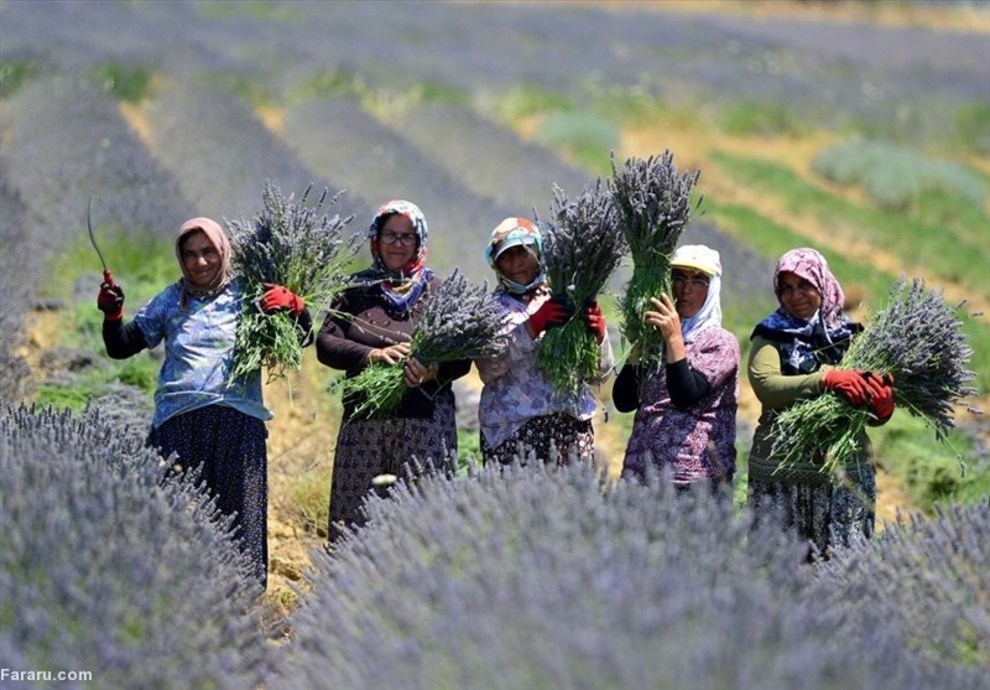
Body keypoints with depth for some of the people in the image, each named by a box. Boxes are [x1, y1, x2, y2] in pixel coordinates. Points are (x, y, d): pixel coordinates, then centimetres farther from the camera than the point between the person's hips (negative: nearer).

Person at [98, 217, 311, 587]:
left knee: (238, 513, -3)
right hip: (177, 421, 2)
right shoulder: (170, 301, 16)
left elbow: (301, 338, 8)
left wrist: (293, 306, -12)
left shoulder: (247, 296, 9)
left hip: (236, 419, -2)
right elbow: (121, 347, 17)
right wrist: (112, 315, -1)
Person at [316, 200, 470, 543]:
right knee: (352, 521, -3)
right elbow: (325, 343, 3)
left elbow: (462, 358, 3)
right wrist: (372, 355, -14)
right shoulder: (356, 290, 14)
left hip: (426, 425, -1)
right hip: (363, 422, 2)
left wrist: (432, 370, -19)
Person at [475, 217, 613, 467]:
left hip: (572, 427, 2)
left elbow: (598, 373, 12)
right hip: (513, 430, -2)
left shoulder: (568, 303, 13)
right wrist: (533, 326, -16)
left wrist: (598, 334, -7)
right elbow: (488, 366, -8)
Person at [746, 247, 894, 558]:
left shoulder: (851, 335, 11)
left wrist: (883, 406, -17)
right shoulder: (771, 335, 7)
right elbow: (766, 385, -13)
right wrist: (826, 378, -25)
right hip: (781, 471, -1)